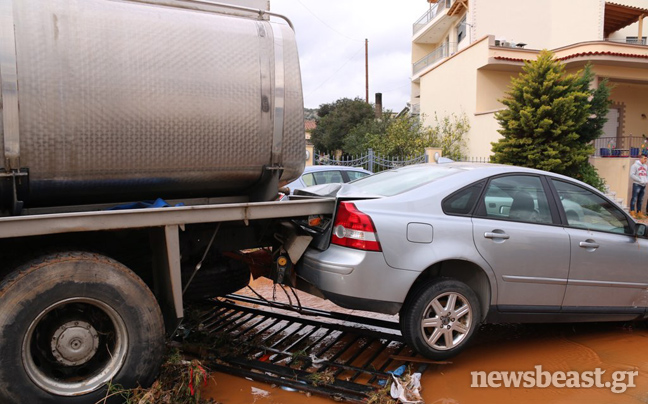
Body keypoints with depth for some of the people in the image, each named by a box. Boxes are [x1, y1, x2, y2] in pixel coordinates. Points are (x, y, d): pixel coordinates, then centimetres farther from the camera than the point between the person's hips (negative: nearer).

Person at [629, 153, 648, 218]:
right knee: (634, 199, -6)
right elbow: (632, 175, -11)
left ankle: (639, 212, 14)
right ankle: (632, 213, -5)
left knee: (640, 199, 9)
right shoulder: (635, 165, -3)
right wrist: (640, 180, -16)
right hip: (636, 184, -6)